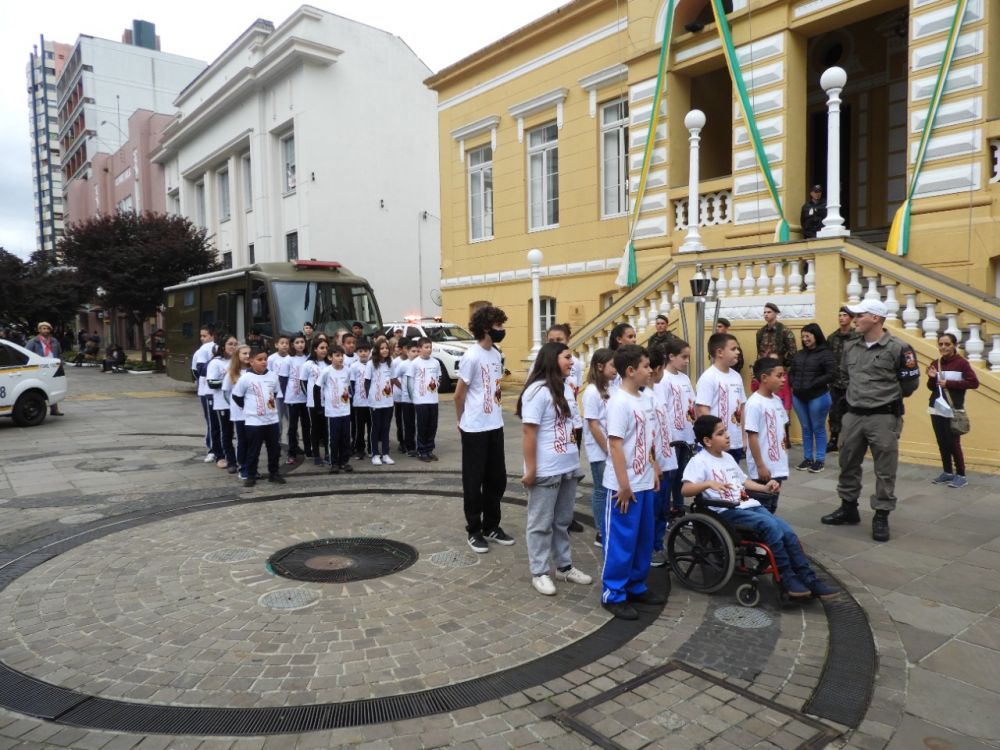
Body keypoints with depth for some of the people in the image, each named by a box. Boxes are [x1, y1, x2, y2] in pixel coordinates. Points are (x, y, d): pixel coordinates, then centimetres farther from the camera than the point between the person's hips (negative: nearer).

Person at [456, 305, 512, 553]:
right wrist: (462, 422, 3)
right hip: (475, 429, -7)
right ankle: (474, 530, 18)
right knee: (474, 481, 4)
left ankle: (491, 526, 28)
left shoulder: (496, 354, 8)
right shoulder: (471, 356, -16)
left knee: (497, 479, 14)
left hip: (495, 427, 8)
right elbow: (459, 395, -9)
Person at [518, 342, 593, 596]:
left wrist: (575, 461, 17)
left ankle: (564, 566, 32)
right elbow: (529, 433, -16)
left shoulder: (566, 389, 9)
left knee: (563, 521, 19)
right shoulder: (537, 391, -16)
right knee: (541, 523, 6)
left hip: (569, 467, 8)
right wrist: (530, 470, -16)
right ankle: (539, 573, 18)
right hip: (545, 471, -8)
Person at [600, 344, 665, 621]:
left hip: (643, 483, 9)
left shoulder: (642, 400, 9)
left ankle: (636, 586, 31)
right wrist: (624, 485, -20)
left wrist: (653, 470, 16)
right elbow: (615, 445, -20)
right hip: (624, 485, -9)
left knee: (644, 538, 17)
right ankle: (613, 594, 14)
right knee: (621, 540, 1)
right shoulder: (619, 401, -18)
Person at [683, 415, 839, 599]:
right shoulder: (699, 461, -8)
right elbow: (686, 490, -21)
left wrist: (764, 487, 13)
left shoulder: (727, 457, 19)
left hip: (749, 505, 8)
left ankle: (807, 578, -3)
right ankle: (787, 577, -14)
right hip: (727, 511, -8)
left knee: (786, 530, -11)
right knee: (770, 525, -27)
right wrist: (708, 483, -36)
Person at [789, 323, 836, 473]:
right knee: (806, 429, 14)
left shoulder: (826, 353, -10)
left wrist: (812, 385, -17)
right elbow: (792, 372, 18)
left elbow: (831, 375, -15)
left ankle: (820, 460, 15)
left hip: (818, 397, -6)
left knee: (818, 429, 5)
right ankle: (807, 458, 22)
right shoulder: (799, 354, 11)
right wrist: (793, 386, 1)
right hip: (798, 397, 6)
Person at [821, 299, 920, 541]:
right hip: (853, 416, 6)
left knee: (885, 471, 2)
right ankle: (848, 508, 29)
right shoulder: (851, 348, 6)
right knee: (848, 465, 14)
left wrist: (887, 397, 6)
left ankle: (881, 516, 13)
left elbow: (910, 382, -5)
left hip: (884, 418, -6)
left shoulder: (897, 348, -12)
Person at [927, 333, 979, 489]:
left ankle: (961, 475, 7)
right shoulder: (935, 363, 7)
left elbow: (974, 383, -14)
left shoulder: (961, 362, -7)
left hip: (953, 410, -5)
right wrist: (932, 378, -6)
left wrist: (949, 383, -17)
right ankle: (947, 472, 22)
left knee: (953, 442, -4)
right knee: (942, 442, 10)